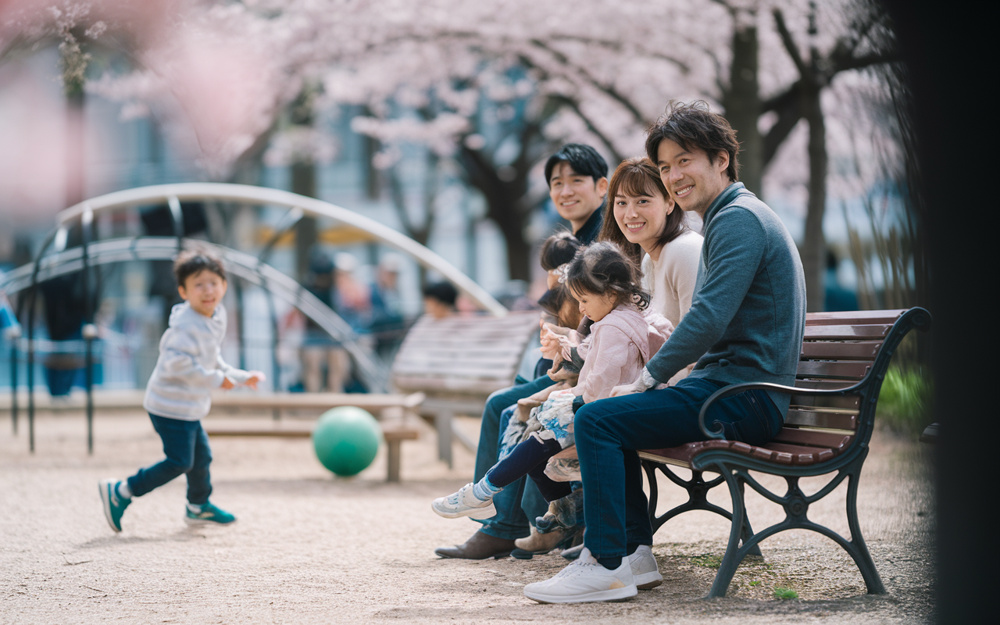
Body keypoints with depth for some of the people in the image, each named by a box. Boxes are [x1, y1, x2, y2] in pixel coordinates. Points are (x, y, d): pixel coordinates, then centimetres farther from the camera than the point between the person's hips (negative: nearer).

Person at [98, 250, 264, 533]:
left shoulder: (216, 316, 8)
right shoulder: (186, 325, -24)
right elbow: (177, 363, -32)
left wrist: (241, 377, 22)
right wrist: (215, 379, -27)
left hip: (189, 407, 10)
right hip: (171, 406, -10)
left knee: (201, 456, 20)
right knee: (179, 461, -6)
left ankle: (198, 507, 40)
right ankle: (120, 492, 2)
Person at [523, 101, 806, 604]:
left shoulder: (738, 219, -13)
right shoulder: (728, 218, 20)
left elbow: (708, 319, -22)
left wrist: (646, 379, -12)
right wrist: (652, 380, 13)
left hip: (743, 397, -11)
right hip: (733, 387, 11)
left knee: (597, 420, -18)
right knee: (613, 413, 20)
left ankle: (606, 566, -15)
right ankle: (633, 548, 17)